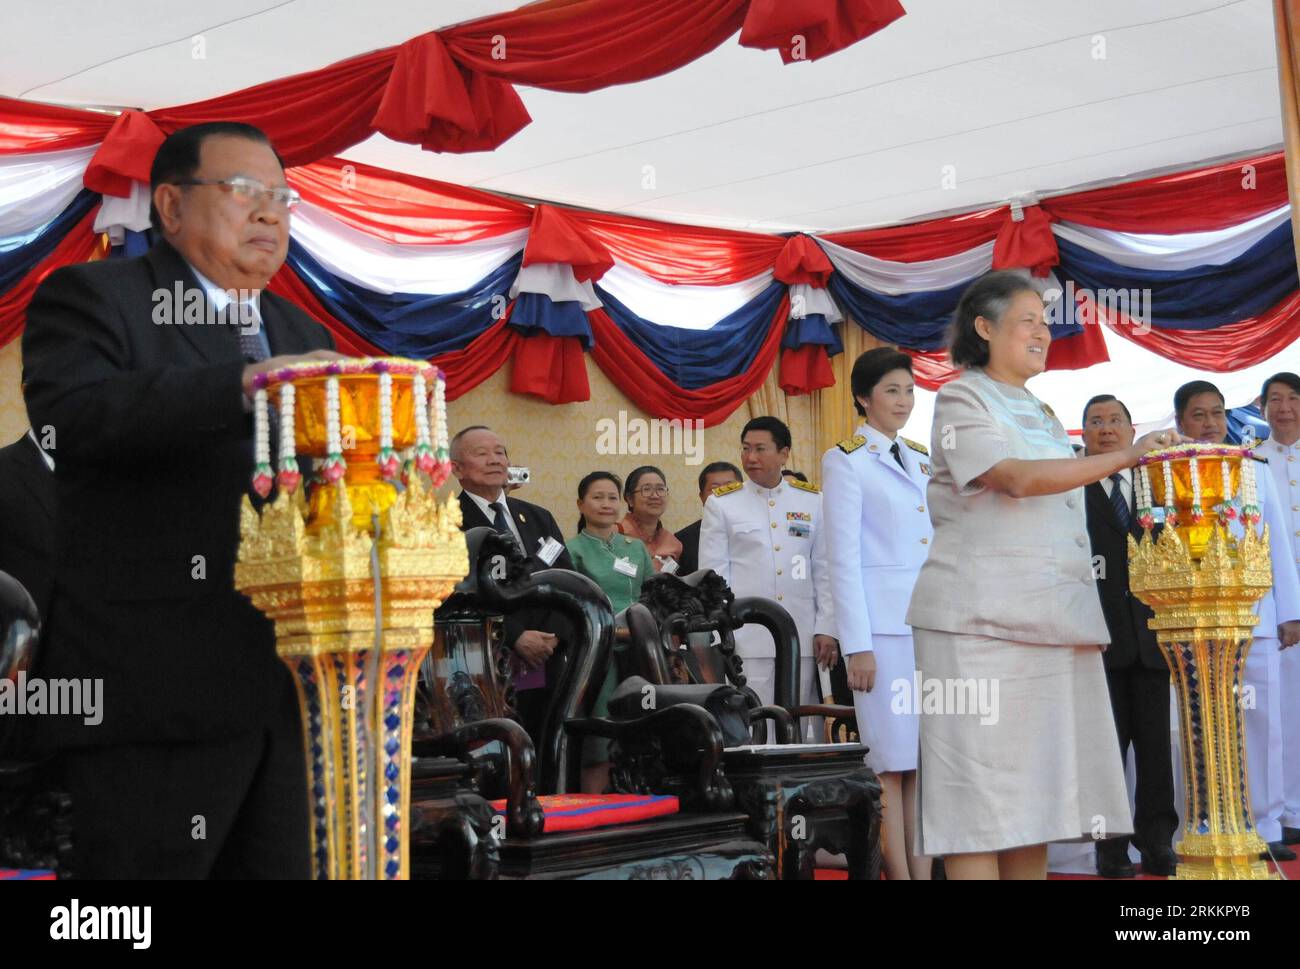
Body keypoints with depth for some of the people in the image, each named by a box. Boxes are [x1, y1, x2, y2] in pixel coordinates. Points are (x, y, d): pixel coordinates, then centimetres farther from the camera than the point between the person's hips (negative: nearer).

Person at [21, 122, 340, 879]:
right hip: (158, 687, -6)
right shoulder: (91, 297, 1)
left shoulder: (302, 335, 22)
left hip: (292, 687, 7)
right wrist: (246, 385, -26)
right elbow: (71, 415, -19)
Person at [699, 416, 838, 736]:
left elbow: (824, 571, 10)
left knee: (801, 729, 6)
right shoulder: (721, 503, 5)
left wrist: (827, 629, 4)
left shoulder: (813, 502, 9)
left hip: (803, 637, 2)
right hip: (747, 637, -2)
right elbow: (713, 576, 4)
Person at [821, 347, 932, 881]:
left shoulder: (923, 460, 17)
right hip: (884, 626, -6)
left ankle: (924, 871, 7)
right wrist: (857, 645, -12)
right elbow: (843, 557, -6)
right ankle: (898, 873, -1)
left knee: (926, 757, 4)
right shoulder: (845, 461, -1)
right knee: (891, 761, -5)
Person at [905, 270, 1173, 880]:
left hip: (1053, 620, 7)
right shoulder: (961, 400, 0)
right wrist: (1124, 457, -21)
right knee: (980, 795, -10)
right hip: (980, 622, -7)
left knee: (1036, 792, 4)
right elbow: (1016, 478, -16)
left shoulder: (1043, 416, 24)